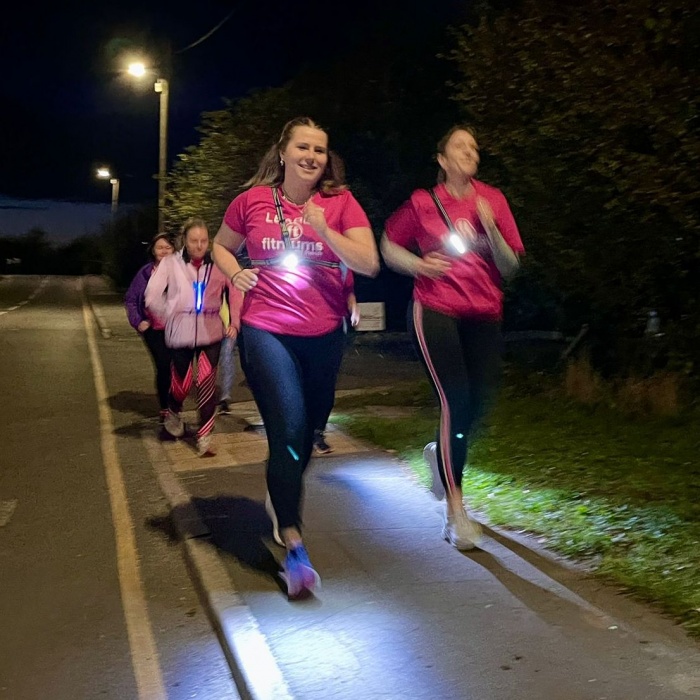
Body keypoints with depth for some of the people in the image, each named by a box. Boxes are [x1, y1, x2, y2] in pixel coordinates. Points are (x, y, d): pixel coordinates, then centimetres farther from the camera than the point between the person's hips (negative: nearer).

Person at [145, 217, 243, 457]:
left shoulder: (217, 264, -3)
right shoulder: (171, 263, -5)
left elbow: (235, 292, 1)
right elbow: (152, 296, -5)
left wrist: (235, 323, -4)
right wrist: (170, 316, -4)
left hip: (211, 333, 0)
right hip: (180, 334, 0)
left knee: (207, 383, -7)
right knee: (182, 382, 11)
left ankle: (205, 436, 3)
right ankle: (173, 413, 44)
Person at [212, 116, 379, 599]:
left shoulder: (341, 202, 0)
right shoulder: (253, 200, 0)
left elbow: (369, 264, -8)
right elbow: (222, 246, 15)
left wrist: (324, 230, -19)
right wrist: (236, 273, -6)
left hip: (324, 334, 2)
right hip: (266, 331, -2)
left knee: (308, 431, 15)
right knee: (288, 429, -13)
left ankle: (285, 498, 44)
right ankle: (293, 545, -6)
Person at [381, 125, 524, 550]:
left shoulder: (493, 201, 4)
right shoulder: (422, 204, -1)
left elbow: (510, 267, 2)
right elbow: (389, 246, 12)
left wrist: (490, 228, -13)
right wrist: (419, 265, -6)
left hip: (484, 315, 4)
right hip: (435, 312, -4)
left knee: (479, 402, 4)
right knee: (456, 402, -12)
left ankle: (441, 453, 40)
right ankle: (455, 513, -4)